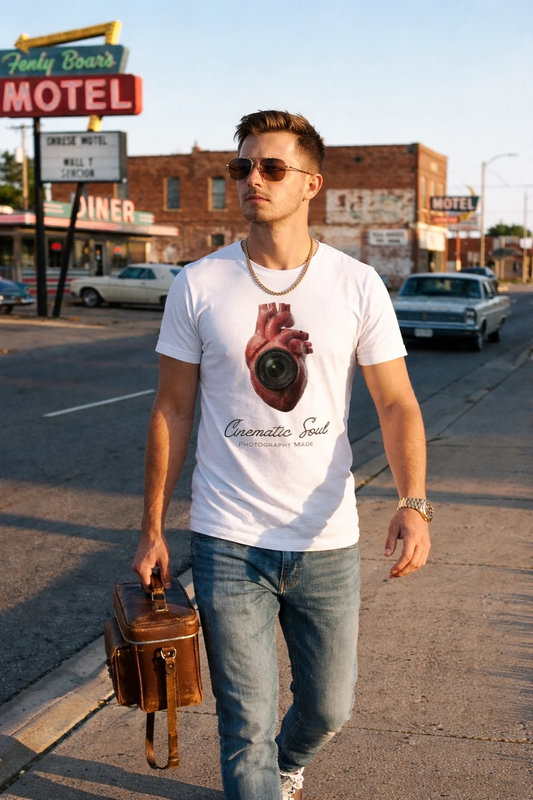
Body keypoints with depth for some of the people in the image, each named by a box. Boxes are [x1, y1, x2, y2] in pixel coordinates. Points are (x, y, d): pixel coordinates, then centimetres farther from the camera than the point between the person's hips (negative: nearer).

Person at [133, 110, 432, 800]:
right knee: (246, 722, 2)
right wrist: (152, 527, 3)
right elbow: (172, 411, 3)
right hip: (228, 541, -1)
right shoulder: (198, 285, -3)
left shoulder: (357, 285, -3)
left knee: (329, 707, 17)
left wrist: (413, 503, -20)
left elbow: (396, 404, -3)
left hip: (327, 541, 2)